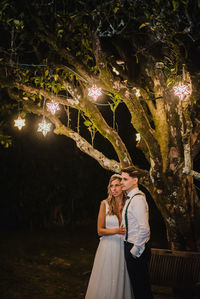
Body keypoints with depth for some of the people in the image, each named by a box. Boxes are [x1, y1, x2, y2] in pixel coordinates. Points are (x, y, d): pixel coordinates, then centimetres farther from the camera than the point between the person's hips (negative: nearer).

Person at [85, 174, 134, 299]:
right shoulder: (105, 204, -2)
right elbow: (100, 231, -3)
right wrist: (117, 230, -15)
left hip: (124, 247, 1)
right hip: (109, 247, -1)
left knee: (122, 281, 8)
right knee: (106, 283, 4)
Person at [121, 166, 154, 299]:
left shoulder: (138, 199, -20)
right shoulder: (130, 198, 11)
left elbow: (144, 229, -26)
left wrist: (135, 250, -19)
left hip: (137, 248, -10)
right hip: (131, 246, 10)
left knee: (140, 285, 0)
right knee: (136, 282, 19)